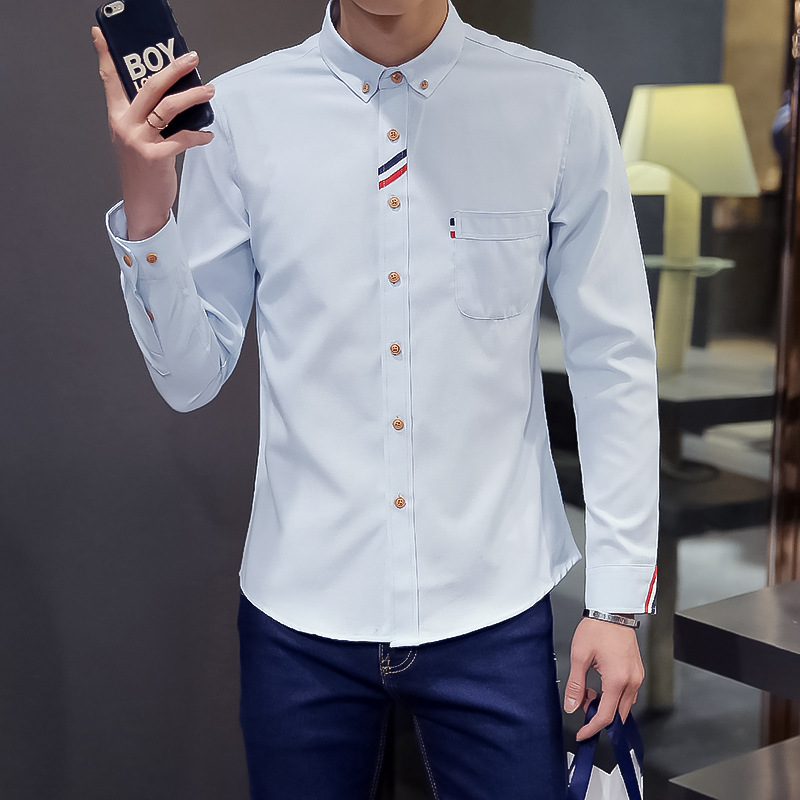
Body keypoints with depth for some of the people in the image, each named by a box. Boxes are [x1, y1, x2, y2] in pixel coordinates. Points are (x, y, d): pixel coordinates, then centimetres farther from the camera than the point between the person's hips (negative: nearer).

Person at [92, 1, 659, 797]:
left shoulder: (560, 104, -5)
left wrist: (618, 600, -1)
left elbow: (614, 364, 0)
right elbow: (191, 377, 1)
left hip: (493, 612, 0)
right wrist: (144, 208, -15)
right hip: (300, 612, 1)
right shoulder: (240, 108, -3)